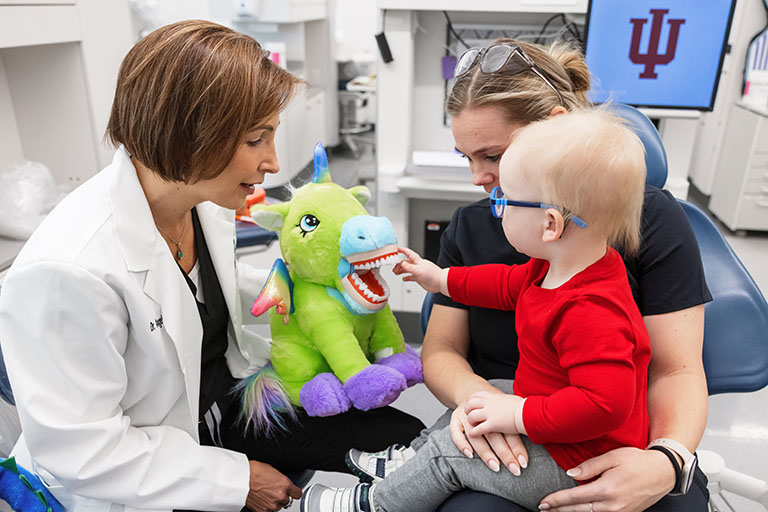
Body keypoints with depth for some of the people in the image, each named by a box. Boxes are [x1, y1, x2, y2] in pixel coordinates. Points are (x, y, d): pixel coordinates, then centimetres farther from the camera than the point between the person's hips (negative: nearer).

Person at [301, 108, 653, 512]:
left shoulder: (589, 312, -35)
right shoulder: (555, 268, -2)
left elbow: (606, 402, -39)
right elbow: (510, 284, 15)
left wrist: (521, 416, -31)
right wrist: (443, 279, 23)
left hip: (574, 466, -9)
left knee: (449, 450, -5)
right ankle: (409, 459, 32)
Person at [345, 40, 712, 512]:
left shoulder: (652, 216, -5)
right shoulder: (469, 227, 4)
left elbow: (677, 370, -5)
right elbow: (441, 349, 3)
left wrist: (667, 462, -25)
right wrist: (472, 393, -19)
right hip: (502, 439, 0)